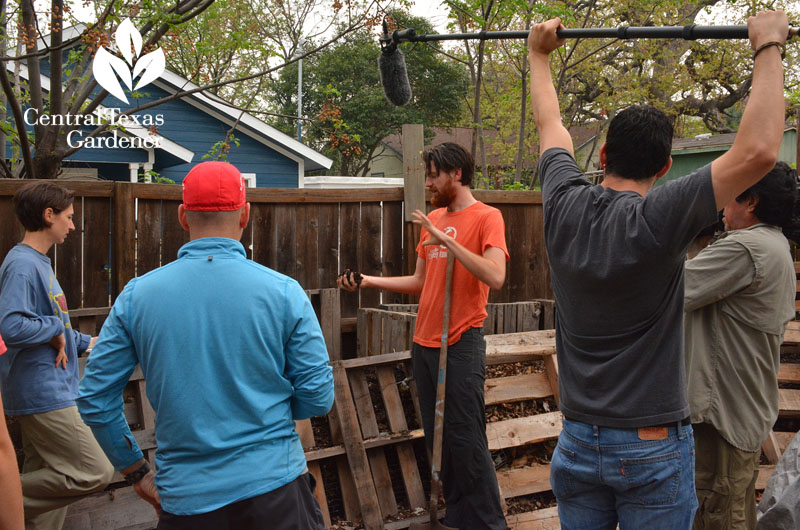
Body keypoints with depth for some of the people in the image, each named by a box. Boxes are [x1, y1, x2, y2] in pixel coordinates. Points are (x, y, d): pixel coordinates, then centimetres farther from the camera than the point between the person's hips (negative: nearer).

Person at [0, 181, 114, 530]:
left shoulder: (39, 263, 15)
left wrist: (87, 342, 25)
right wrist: (55, 328, -15)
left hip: (49, 392, 10)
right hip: (44, 395, -10)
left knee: (45, 483, 14)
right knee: (95, 473, -9)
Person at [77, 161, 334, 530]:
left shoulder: (136, 295, -4)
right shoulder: (284, 292, -9)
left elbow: (94, 399, 1)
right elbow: (317, 398, -5)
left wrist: (136, 471, 13)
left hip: (186, 499, 1)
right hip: (274, 487, -1)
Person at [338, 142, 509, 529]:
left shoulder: (486, 217, -6)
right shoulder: (433, 219, 14)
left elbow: (495, 277, -22)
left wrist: (446, 240, -23)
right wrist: (368, 281, 10)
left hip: (461, 344, -7)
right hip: (424, 343, 7)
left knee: (466, 441, -5)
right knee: (437, 439, 12)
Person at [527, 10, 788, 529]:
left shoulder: (564, 206, -5)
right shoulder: (658, 219, -19)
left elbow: (551, 125, 13)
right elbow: (758, 151, -26)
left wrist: (540, 53, 28)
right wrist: (768, 47, -15)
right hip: (654, 450, -4)